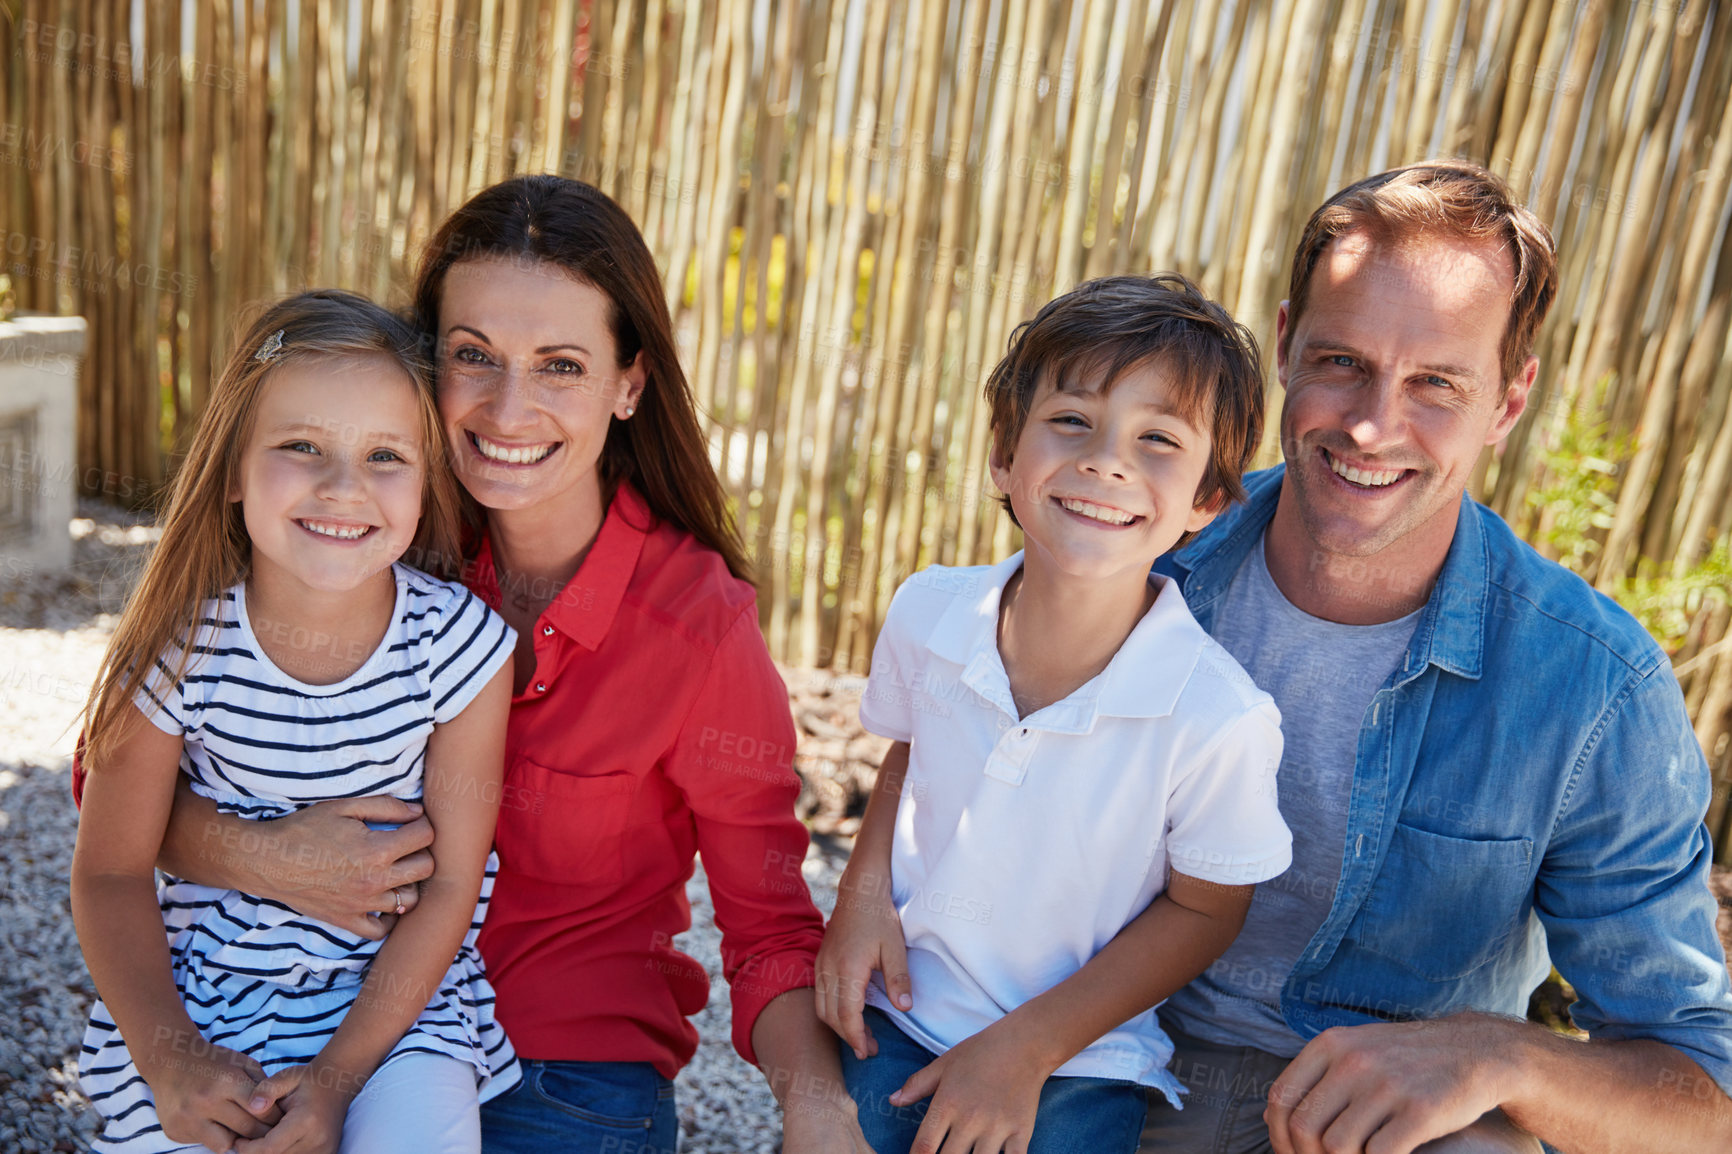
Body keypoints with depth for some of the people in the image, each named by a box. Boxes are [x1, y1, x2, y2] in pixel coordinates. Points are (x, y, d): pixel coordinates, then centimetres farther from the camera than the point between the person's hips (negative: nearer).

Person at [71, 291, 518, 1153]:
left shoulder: (460, 644, -16)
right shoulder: (180, 651, -14)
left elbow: (450, 882, -10)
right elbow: (110, 871, -3)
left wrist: (338, 1074, -15)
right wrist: (169, 1057, -14)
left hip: (400, 989, -1)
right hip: (197, 995, 1)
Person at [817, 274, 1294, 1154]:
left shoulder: (1217, 717, -24)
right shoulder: (927, 614, -12)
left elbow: (1202, 910, -9)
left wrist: (1027, 1048, -12)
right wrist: (864, 889, -7)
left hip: (1080, 1060, -2)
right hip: (899, 1017, 3)